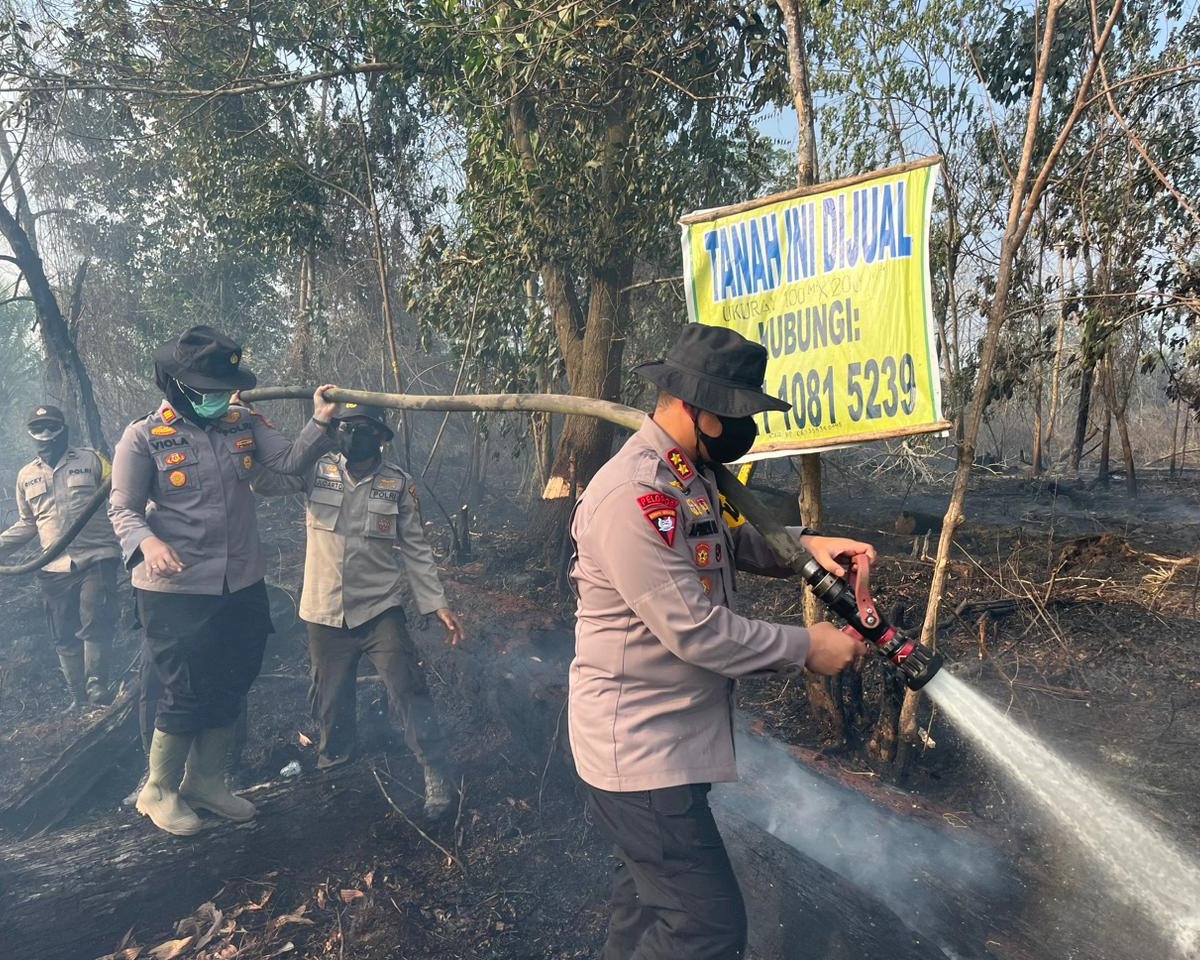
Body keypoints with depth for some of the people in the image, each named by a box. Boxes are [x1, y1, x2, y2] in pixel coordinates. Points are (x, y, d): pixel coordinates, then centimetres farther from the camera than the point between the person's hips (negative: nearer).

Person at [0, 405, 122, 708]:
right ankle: (78, 697, 19)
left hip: (96, 559, -4)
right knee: (65, 638, 9)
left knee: (95, 625, -11)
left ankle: (97, 686, 1)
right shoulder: (26, 476, 15)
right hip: (54, 569, 4)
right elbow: (27, 524, 22)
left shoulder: (90, 460, 4)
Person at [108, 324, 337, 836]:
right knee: (188, 694, 3)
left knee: (229, 689, 17)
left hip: (243, 587, 5)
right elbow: (123, 508, -7)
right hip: (176, 592, -5)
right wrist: (148, 543, -27)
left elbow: (291, 460, -8)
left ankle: (205, 781, 39)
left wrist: (320, 422, -25)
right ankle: (159, 790, 29)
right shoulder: (144, 437, -9)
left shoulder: (244, 424, 3)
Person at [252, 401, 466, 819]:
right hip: (325, 613, 2)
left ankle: (438, 779, 3)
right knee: (329, 699, 19)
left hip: (380, 609, -2)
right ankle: (332, 763, 45)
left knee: (408, 692, -8)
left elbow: (415, 549, 0)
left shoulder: (398, 483, -5)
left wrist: (438, 604, -3)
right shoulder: (317, 471, -3)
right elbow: (263, 478, -13)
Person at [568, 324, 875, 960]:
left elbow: (732, 541, 17)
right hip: (640, 752, -10)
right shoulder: (633, 495, -26)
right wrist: (805, 647, -15)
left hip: (670, 742, 10)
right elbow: (696, 630, -25)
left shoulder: (690, 476, 6)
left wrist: (807, 545, -2)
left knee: (647, 908, 24)